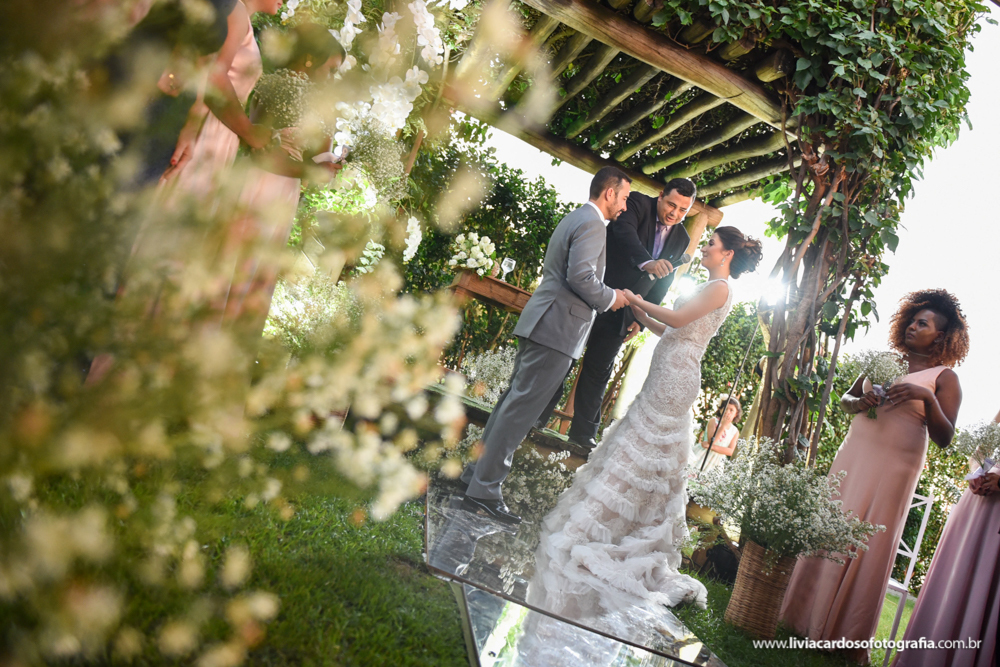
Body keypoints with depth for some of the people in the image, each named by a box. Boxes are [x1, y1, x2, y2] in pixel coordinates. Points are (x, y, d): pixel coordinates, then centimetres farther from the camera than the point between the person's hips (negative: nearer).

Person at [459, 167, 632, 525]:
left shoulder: (572, 219, 23)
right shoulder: (591, 224, -10)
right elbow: (581, 276, -21)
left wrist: (608, 295, 22)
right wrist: (611, 298, -4)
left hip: (541, 323, 11)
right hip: (558, 327, -11)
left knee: (514, 400, 15)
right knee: (521, 408, -10)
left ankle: (479, 470, 23)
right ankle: (484, 490, -7)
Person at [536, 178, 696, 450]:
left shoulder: (682, 239, 8)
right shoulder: (638, 203, -7)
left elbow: (662, 285, 12)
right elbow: (623, 231, -28)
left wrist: (640, 319, 5)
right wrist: (647, 262, -45)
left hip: (621, 314, 4)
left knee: (599, 371, 10)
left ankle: (583, 432, 19)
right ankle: (537, 416, 16)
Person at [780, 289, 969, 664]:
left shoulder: (944, 378, -1)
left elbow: (944, 437, -10)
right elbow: (845, 398, 19)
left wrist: (927, 397, -24)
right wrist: (857, 402, -4)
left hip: (893, 471, -5)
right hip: (852, 458, 5)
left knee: (868, 549, -1)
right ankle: (806, 616, 20)